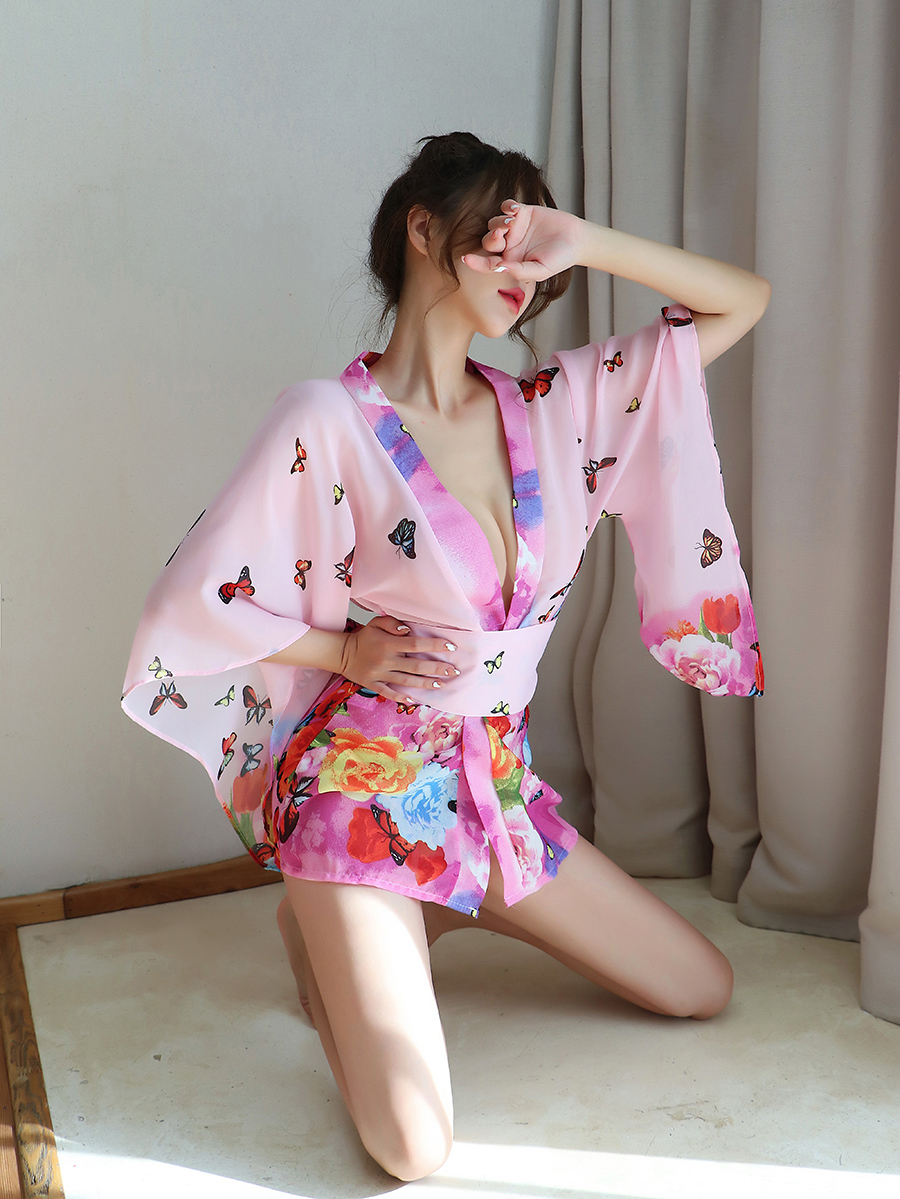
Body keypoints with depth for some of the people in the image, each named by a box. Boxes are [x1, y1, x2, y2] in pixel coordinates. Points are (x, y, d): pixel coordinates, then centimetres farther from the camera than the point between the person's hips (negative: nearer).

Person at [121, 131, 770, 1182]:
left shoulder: (552, 406, 2)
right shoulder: (327, 423, -14)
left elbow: (743, 302, 3)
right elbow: (193, 601, -10)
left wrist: (585, 243, -8)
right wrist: (349, 650, -10)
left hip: (498, 787, 6)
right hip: (366, 786, -6)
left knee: (705, 989, 12)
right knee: (416, 1149, -14)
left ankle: (446, 911, 24)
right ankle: (322, 938, 15)